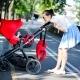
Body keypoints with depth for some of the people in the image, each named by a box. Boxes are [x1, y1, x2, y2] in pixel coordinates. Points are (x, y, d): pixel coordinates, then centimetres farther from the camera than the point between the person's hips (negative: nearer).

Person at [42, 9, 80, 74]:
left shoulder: (58, 18, -23)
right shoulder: (53, 20, 1)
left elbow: (65, 30, -21)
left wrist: (56, 26, -31)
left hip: (72, 31, -9)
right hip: (67, 33, 9)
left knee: (64, 49, -14)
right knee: (60, 49, 7)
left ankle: (62, 69, -11)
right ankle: (57, 68, 13)